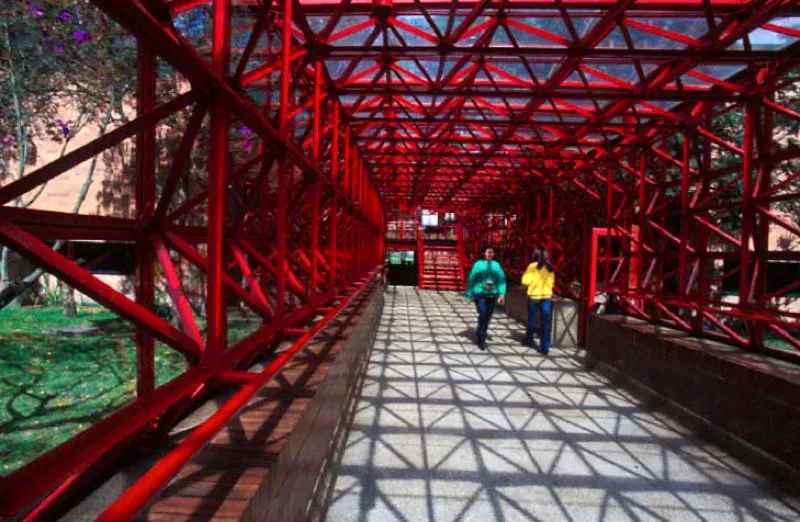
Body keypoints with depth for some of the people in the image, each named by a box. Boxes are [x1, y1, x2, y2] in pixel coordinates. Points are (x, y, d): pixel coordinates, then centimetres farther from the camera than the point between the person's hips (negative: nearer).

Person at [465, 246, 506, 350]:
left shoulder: (496, 265, 5)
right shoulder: (478, 264, -3)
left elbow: (501, 279, 3)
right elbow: (471, 278, 0)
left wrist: (502, 293, -6)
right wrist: (470, 293, 1)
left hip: (492, 294, 4)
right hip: (480, 293, -4)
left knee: (488, 317, 10)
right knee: (482, 315, -15)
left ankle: (482, 338, 26)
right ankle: (481, 340, -3)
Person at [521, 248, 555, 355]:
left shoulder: (533, 266, -6)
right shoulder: (550, 267, 7)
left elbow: (525, 281, -10)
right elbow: (552, 282, 17)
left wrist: (526, 274, 6)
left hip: (534, 296, -3)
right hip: (547, 296, 3)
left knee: (532, 320, 14)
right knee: (545, 323, 2)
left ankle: (529, 339, 30)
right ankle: (545, 347, 1)